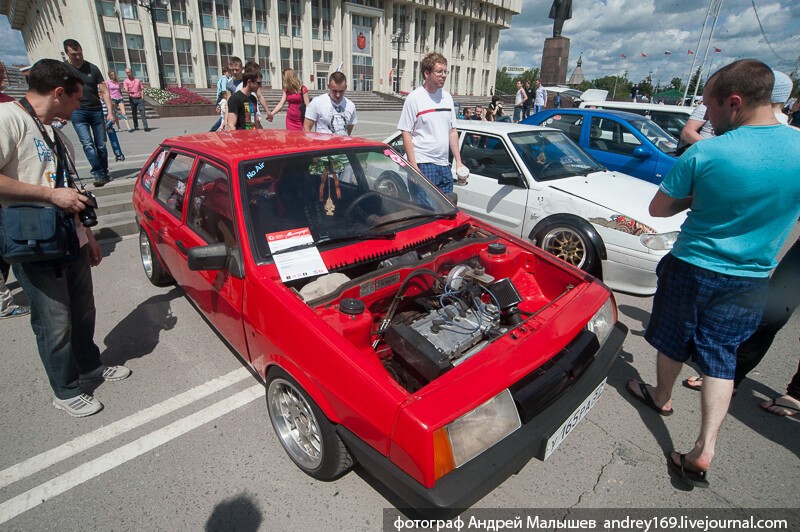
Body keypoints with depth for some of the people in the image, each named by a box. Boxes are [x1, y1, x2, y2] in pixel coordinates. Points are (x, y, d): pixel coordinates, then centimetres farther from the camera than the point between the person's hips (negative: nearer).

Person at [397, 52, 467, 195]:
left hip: (444, 165, 6)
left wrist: (458, 161, 11)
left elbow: (452, 131, 16)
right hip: (423, 165, -6)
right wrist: (414, 167, -15)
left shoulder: (447, 97, 12)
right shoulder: (414, 98, -6)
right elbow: (406, 133, -9)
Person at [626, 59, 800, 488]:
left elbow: (657, 209, -8)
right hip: (751, 280, 3)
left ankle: (661, 397, 44)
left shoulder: (703, 154, -18)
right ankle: (703, 452, 10)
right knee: (721, 359, 12)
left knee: (673, 341, 20)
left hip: (692, 269, -3)